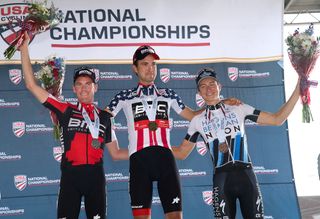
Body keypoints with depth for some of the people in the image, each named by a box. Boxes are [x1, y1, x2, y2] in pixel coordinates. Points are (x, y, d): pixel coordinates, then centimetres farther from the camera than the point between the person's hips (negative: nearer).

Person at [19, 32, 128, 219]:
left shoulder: (104, 117, 14)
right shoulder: (66, 110, 8)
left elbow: (116, 153, 19)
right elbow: (32, 85, 6)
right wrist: (24, 48, 4)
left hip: (95, 176, 2)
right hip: (70, 175, -2)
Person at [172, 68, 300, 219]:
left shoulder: (239, 109, 7)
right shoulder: (197, 121, 10)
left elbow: (277, 119, 7)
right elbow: (181, 153, 18)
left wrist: (298, 91, -1)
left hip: (245, 174, 0)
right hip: (221, 179, 0)